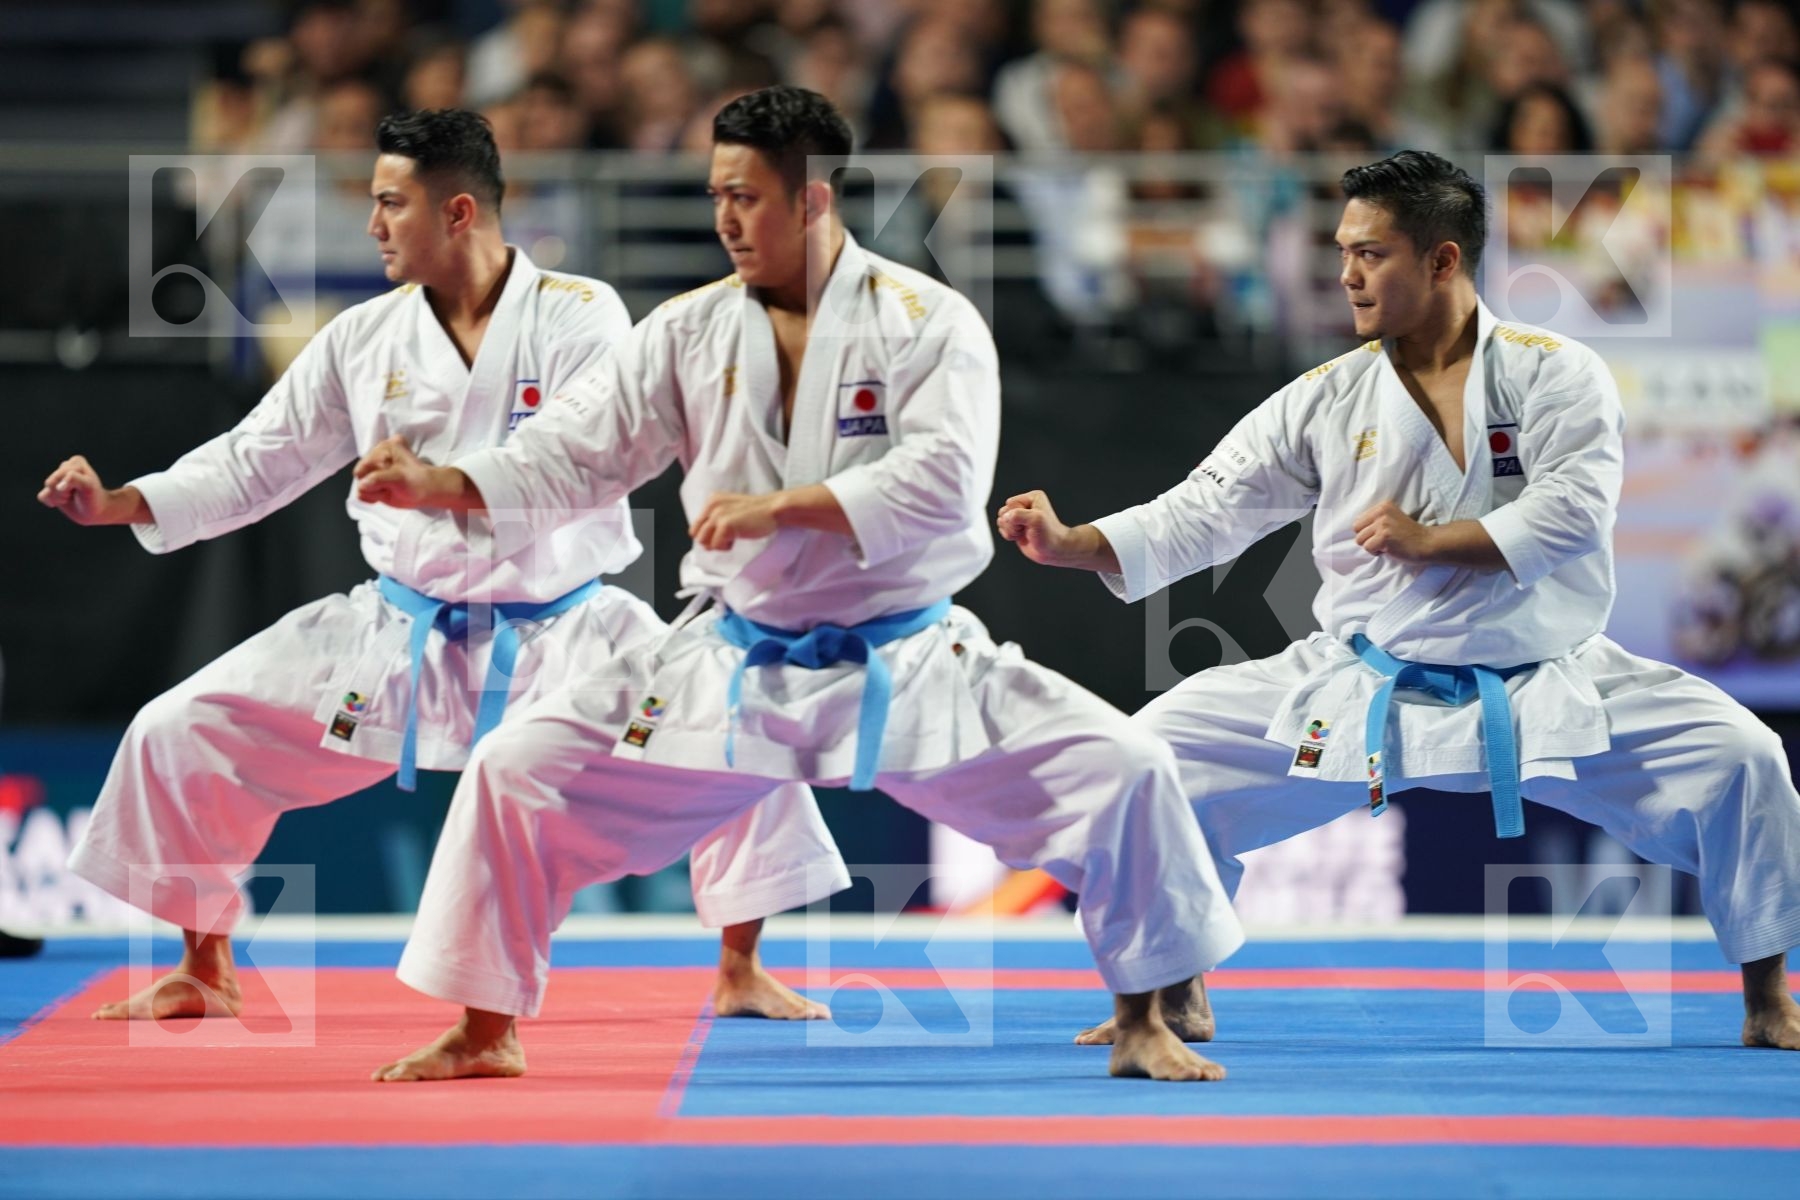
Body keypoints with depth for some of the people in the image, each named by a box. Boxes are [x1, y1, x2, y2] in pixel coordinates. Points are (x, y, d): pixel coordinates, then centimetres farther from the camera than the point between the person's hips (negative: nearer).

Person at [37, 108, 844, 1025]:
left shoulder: (578, 317, -10)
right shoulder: (364, 338, 0)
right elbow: (254, 463, 7)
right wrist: (114, 504, -3)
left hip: (558, 629, -3)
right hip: (402, 632, 3)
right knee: (180, 734, -4)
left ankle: (741, 972, 1)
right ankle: (204, 975, 14)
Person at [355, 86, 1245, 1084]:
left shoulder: (927, 322, -11)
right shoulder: (688, 331, 0)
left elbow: (946, 479, -24)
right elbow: (576, 452, -2)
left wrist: (781, 506, -30)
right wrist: (435, 484, -17)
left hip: (906, 667, -2)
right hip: (734, 671, 2)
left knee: (1120, 770, -17)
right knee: (518, 769, -8)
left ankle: (1141, 1026, 4)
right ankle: (487, 1032, 8)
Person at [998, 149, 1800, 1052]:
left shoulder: (1554, 373, -7)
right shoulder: (1326, 401, -1)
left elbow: (1573, 513, -19)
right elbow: (1200, 515, -2)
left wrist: (1428, 540, -19)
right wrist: (1068, 544, -14)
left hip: (1543, 693, -2)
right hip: (1361, 695, 2)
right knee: (1167, 745, -9)